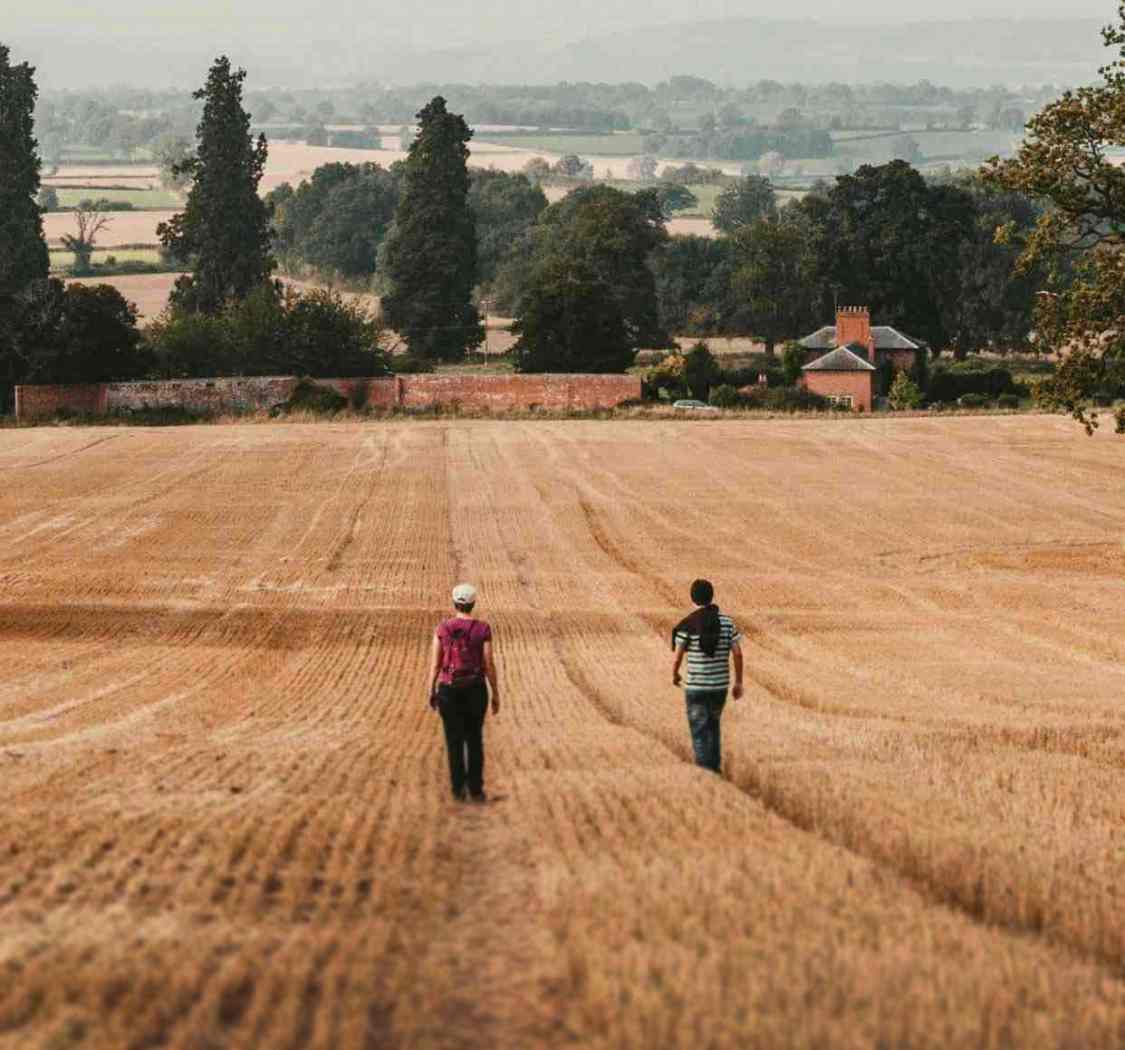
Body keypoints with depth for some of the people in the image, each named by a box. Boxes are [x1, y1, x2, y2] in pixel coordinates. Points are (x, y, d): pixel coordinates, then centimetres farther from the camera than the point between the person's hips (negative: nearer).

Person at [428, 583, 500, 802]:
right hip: (475, 689, 0)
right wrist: (496, 695, 2)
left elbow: (435, 663, -4)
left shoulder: (442, 628, -5)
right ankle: (476, 789, 11)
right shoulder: (483, 629, -8)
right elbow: (489, 664, -8)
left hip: (449, 689, 0)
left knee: (454, 741, 9)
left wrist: (431, 692, 8)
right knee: (475, 739, 13)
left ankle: (459, 789, 8)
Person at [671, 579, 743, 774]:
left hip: (696, 686, -4)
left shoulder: (687, 624, -10)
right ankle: (715, 766, 22)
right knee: (713, 724, 24)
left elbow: (677, 657, -8)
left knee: (700, 731, 3)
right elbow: (738, 654, -3)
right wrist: (739, 682, 7)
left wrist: (674, 675, 13)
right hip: (720, 685, 4)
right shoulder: (727, 622, -1)